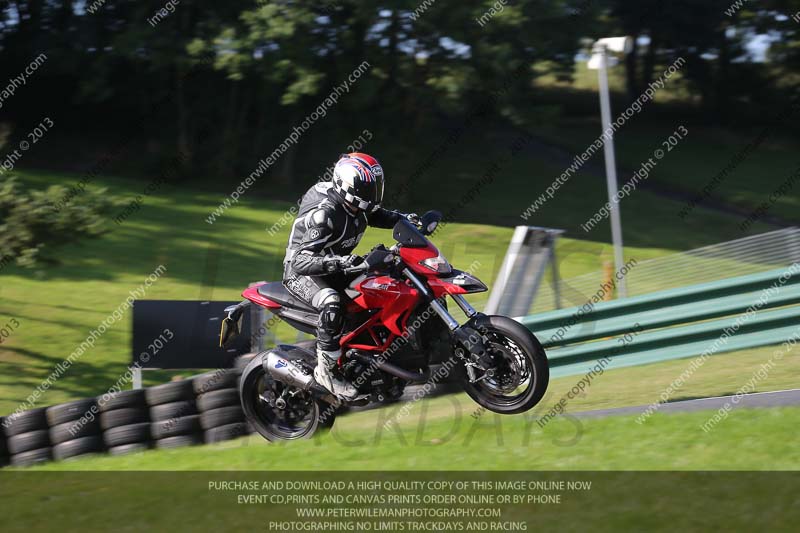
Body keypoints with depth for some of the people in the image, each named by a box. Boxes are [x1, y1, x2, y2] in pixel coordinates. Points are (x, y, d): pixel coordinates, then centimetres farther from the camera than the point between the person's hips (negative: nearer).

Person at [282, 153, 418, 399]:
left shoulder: (355, 205, -3)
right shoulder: (324, 215, -30)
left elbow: (378, 215, 20)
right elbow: (301, 261, -37)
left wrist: (405, 219, -1)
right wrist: (339, 262, -52)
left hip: (333, 266, 9)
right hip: (301, 273, -9)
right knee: (333, 303, -39)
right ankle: (326, 370, -30)